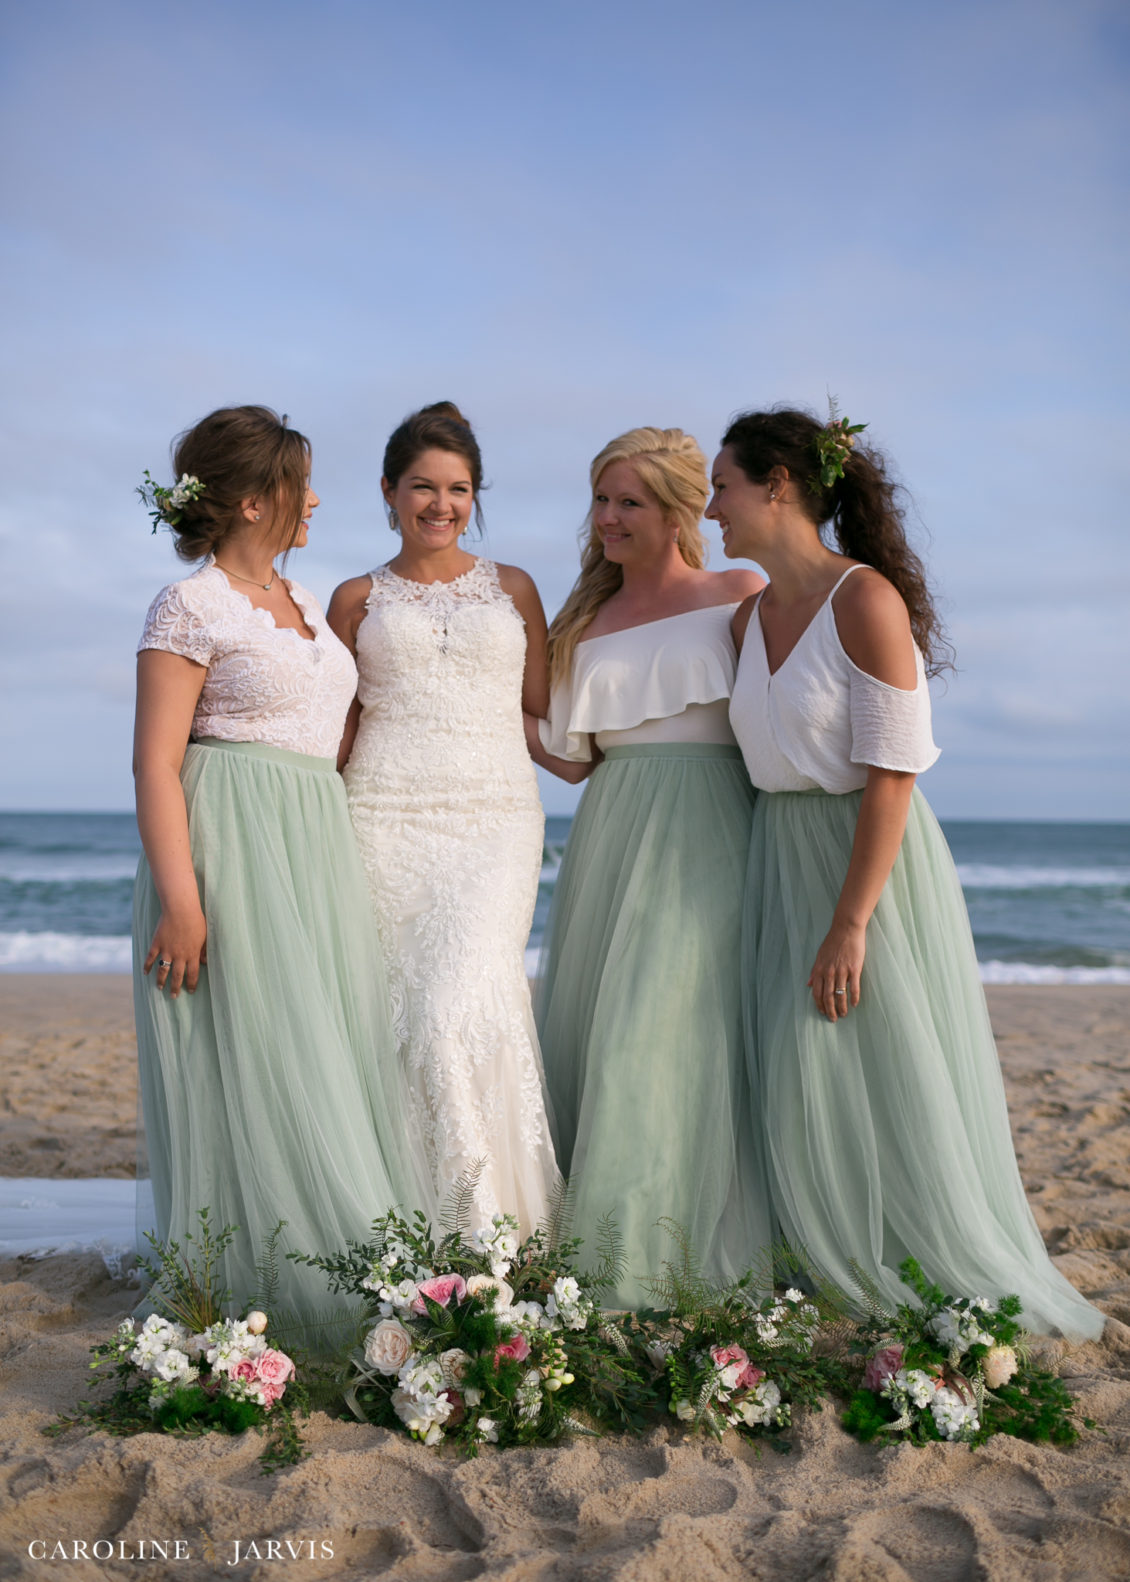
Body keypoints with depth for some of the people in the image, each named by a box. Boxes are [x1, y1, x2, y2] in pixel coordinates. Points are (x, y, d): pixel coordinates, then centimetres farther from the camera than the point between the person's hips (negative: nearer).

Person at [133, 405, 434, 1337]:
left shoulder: (299, 601, 17)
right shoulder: (191, 609, -7)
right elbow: (156, 763, -13)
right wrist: (178, 898, -21)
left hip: (317, 846, 8)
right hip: (235, 848, -8)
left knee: (337, 1056, 7)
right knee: (249, 1062, -5)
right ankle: (245, 1289, 4)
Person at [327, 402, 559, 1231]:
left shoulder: (512, 588, 16)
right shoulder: (359, 599, 14)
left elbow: (542, 714, 18)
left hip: (494, 818, 0)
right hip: (385, 816, 1)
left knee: (462, 1007, -17)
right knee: (397, 1011, -5)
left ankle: (487, 1221, -5)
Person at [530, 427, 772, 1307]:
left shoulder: (740, 597, 5)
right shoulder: (584, 625, 16)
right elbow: (573, 757, 11)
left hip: (708, 836, -4)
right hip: (613, 837, 5)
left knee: (675, 1027, -10)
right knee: (595, 1030, 1)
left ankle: (666, 1258, -3)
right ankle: (597, 1249, 9)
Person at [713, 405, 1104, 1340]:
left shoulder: (867, 599, -14)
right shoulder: (749, 620, 8)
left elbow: (891, 775, -19)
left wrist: (850, 923, -22)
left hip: (873, 862, -7)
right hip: (779, 864, 7)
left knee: (887, 1081, -2)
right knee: (799, 1087, 8)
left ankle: (942, 1295, 14)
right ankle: (831, 1288, 21)